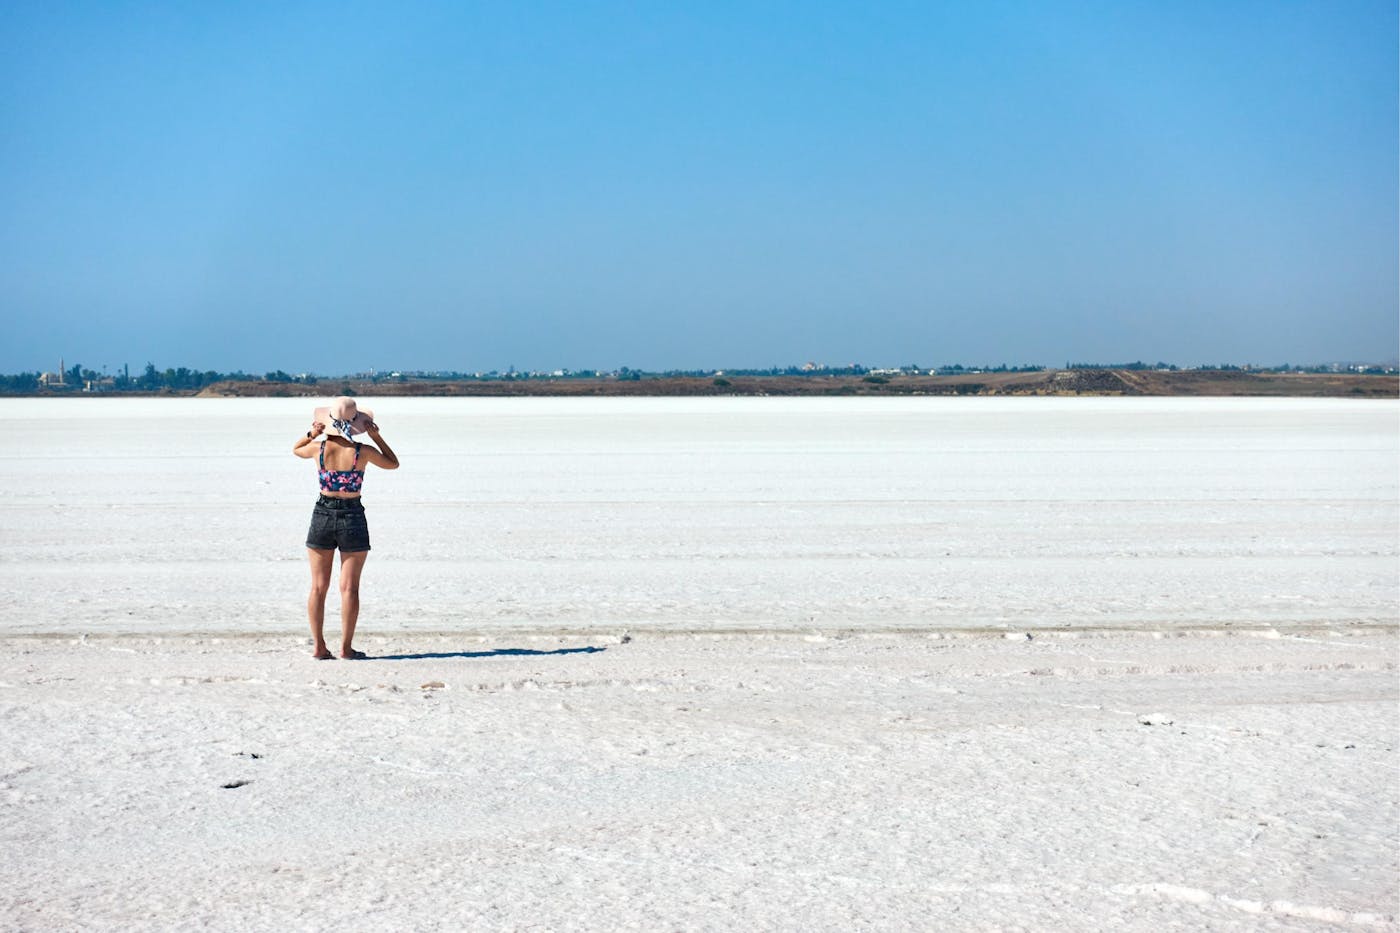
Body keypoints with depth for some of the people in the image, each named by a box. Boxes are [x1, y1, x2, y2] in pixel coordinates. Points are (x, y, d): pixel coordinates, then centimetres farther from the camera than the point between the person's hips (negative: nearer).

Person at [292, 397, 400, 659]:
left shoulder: (319, 448, -8)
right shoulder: (362, 451, -13)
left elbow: (295, 450, 16)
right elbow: (393, 463, 6)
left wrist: (311, 433, -1)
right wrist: (377, 437, 4)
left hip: (322, 515, 2)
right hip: (352, 516, -2)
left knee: (318, 587, 9)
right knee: (349, 588, 4)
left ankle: (319, 646, 8)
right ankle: (346, 647, 3)